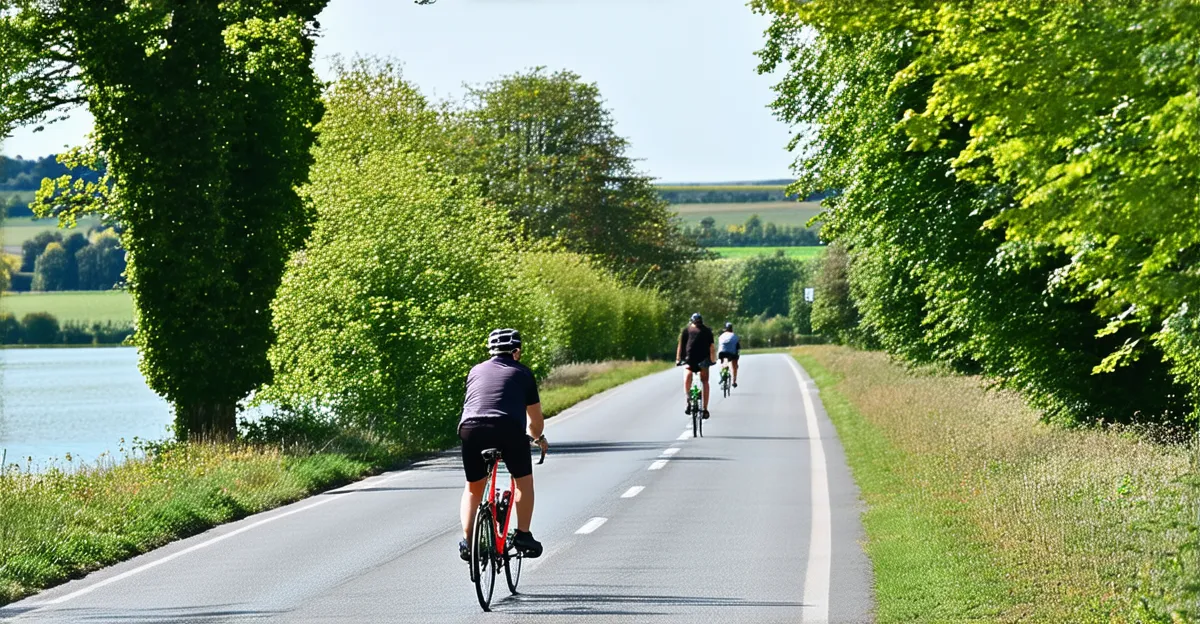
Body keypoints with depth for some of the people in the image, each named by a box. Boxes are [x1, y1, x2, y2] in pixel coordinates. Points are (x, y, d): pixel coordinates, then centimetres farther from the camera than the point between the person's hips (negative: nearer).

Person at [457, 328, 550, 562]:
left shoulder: (476, 371, 27)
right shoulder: (522, 373, 20)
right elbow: (535, 419, 25)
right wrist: (538, 438, 46)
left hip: (471, 428, 2)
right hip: (509, 429, -2)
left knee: (473, 488, 20)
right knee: (524, 481, 20)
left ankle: (467, 541, 11)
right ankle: (523, 535, 14)